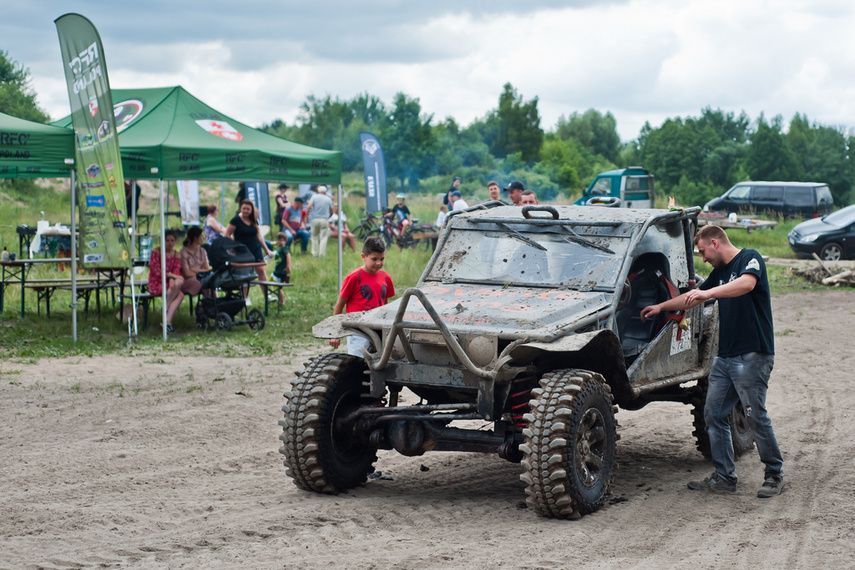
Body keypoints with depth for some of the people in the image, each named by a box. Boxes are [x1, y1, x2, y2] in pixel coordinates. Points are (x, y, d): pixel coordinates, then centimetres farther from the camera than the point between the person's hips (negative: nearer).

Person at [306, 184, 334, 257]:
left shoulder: (314, 197, 4)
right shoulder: (328, 199, 9)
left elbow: (309, 207, -9)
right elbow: (331, 212, 15)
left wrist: (306, 216, -1)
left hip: (314, 219, 0)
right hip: (324, 220, 0)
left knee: (314, 237, 12)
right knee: (323, 238, 1)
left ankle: (314, 253, 11)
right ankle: (321, 254, -6)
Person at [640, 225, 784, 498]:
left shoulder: (750, 258, -7)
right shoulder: (719, 271, 19)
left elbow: (746, 283, -30)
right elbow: (694, 297, 33)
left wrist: (709, 292, -40)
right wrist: (661, 307, 38)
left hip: (753, 355, -9)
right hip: (725, 355, 9)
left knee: (755, 416, -6)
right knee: (713, 413, 5)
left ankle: (775, 475, 9)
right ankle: (724, 476, 12)